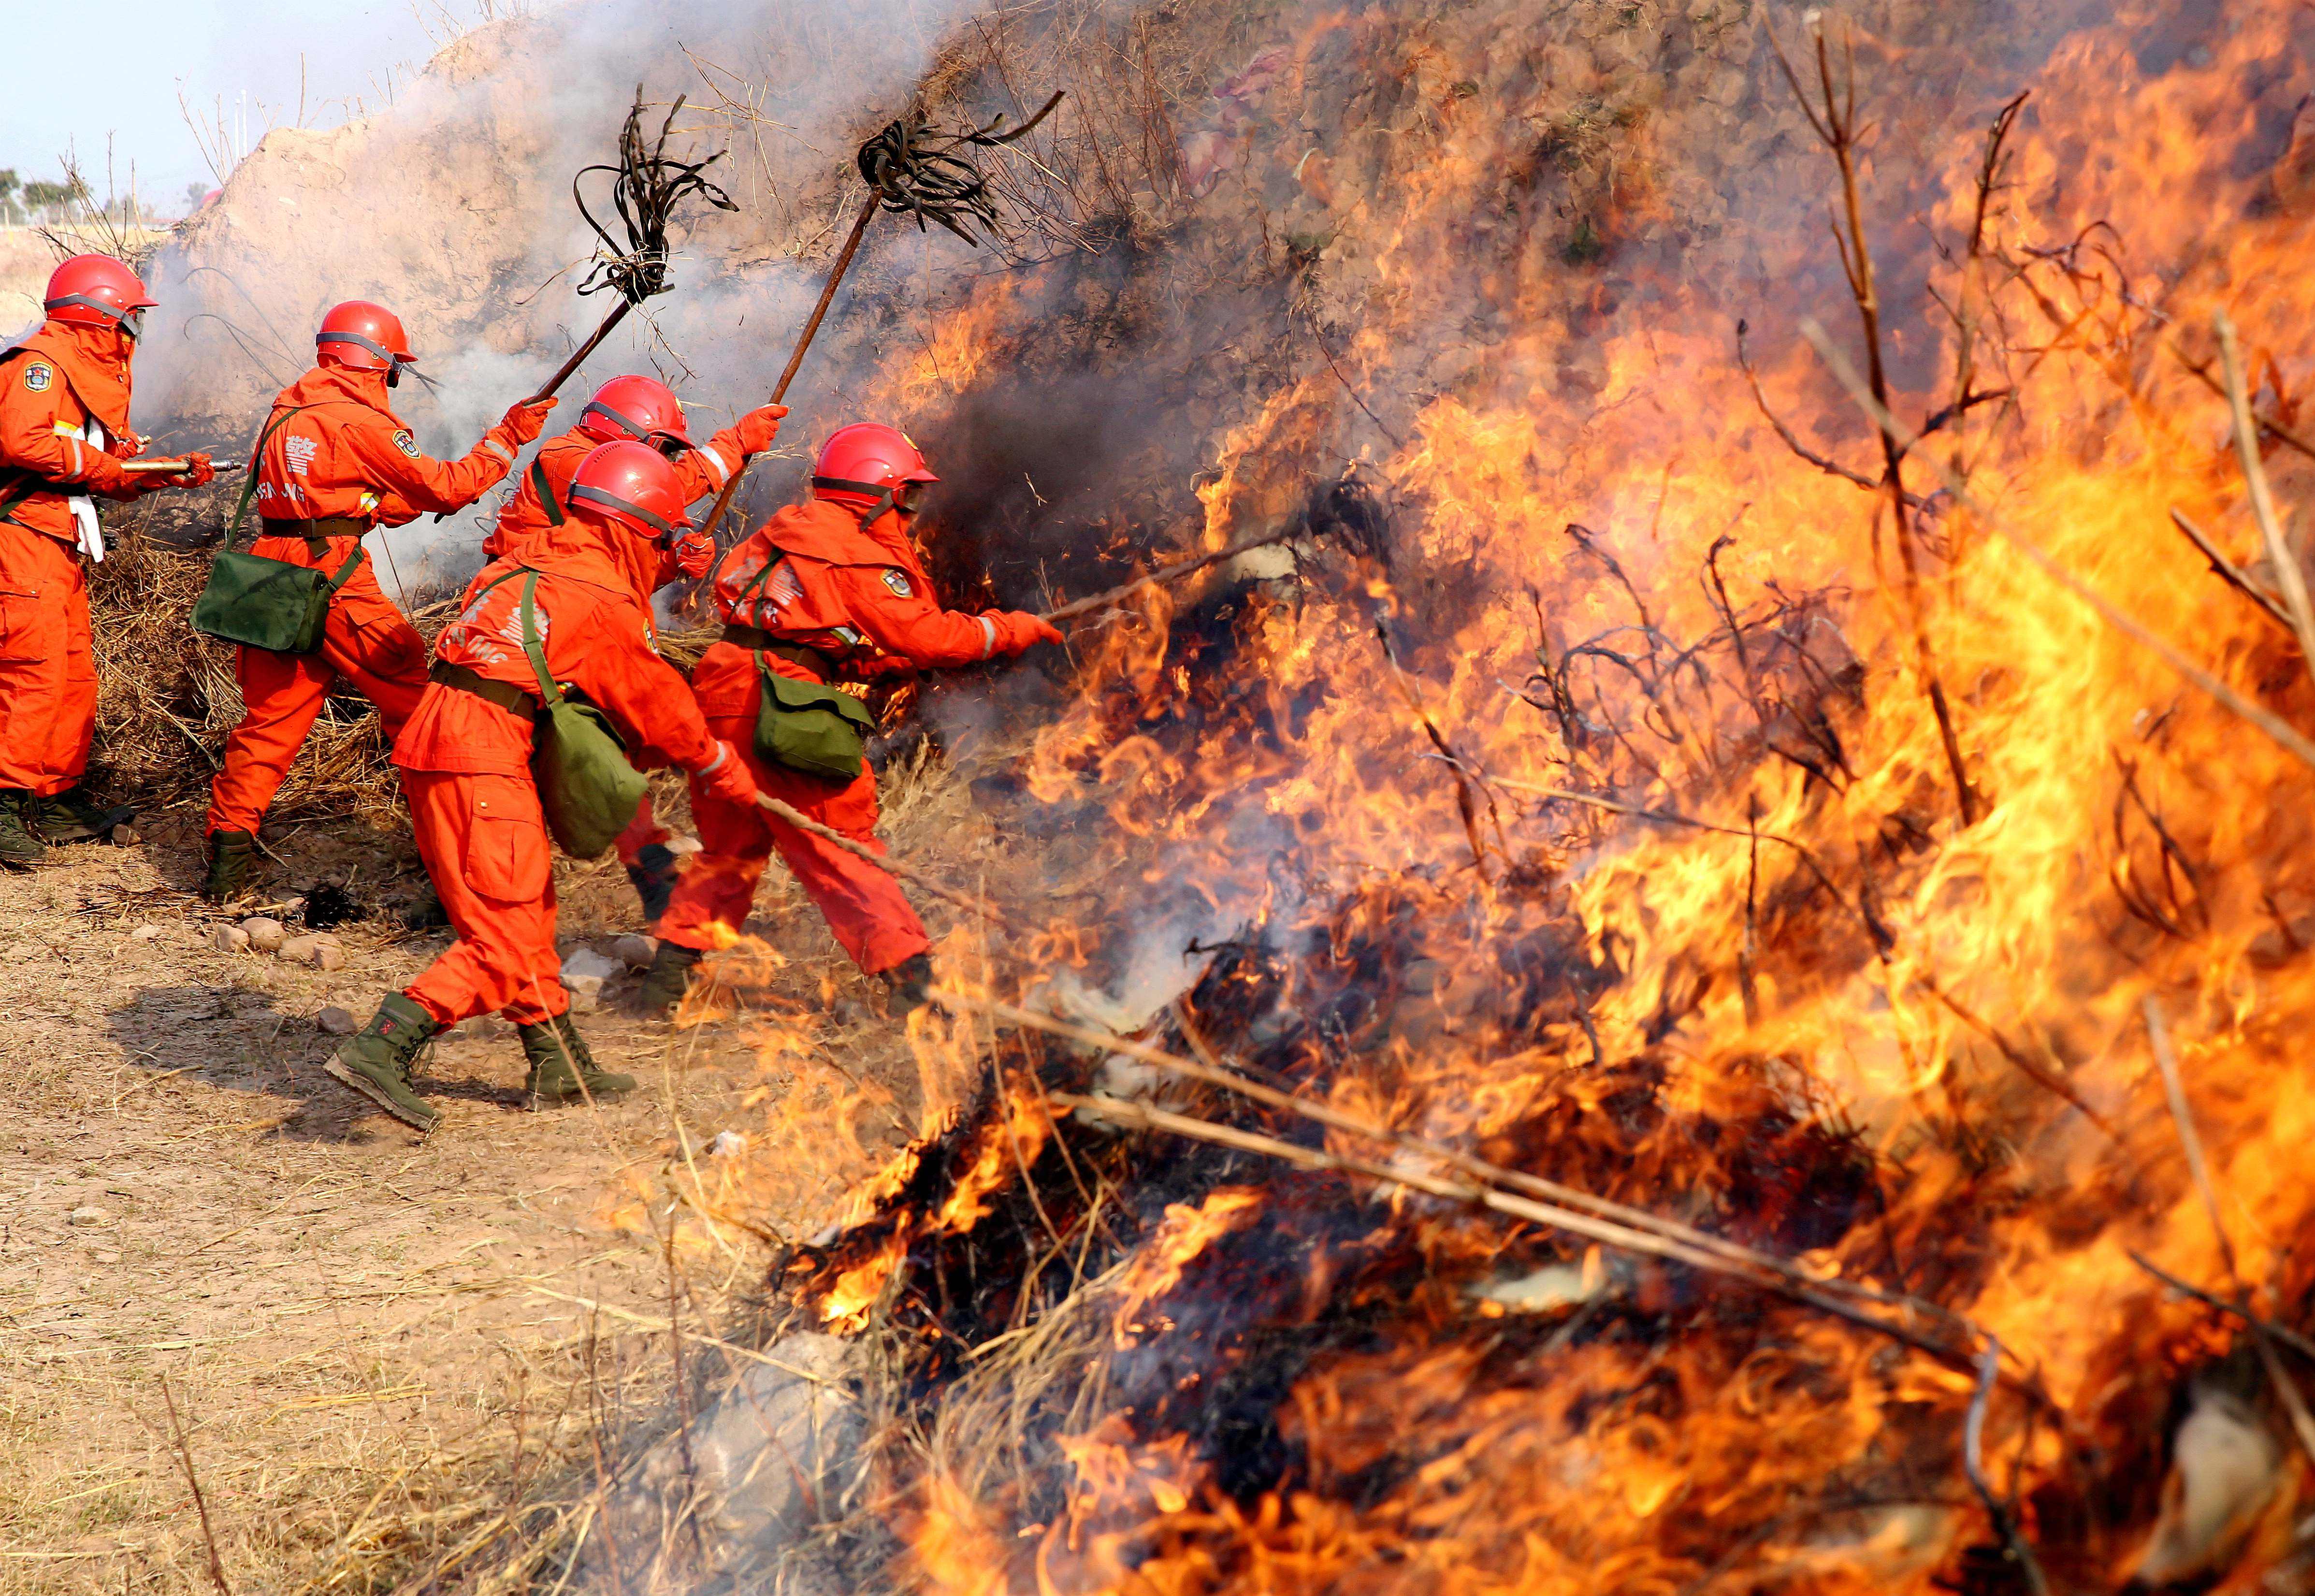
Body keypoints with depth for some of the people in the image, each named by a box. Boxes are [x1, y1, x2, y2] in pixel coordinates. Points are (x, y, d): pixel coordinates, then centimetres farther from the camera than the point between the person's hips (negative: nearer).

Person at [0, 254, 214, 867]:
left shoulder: (95, 377, 22)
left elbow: (113, 477, 22)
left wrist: (174, 474, 11)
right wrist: (99, 464, -16)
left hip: (60, 547, 10)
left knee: (75, 677, 12)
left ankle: (57, 799, 19)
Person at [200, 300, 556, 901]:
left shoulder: (287, 411, 16)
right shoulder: (360, 422, -8)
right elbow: (443, 489, -4)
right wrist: (507, 439, 4)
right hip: (334, 577, -7)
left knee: (270, 716, 10)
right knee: (413, 694, 4)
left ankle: (229, 846, 4)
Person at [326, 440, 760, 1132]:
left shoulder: (540, 564, 20)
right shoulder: (603, 601, -7)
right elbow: (655, 702, 3)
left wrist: (647, 748, 25)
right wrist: (722, 768, 17)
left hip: (434, 743, 10)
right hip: (481, 759, -10)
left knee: (527, 913, 19)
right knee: (506, 941, -8)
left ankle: (559, 1064, 28)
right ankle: (380, 1049, -18)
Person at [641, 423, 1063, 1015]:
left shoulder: (790, 529, 19)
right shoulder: (861, 556, -7)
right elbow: (921, 634, -7)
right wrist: (1007, 629, 3)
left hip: (719, 693, 8)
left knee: (732, 845, 19)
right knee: (839, 845, -4)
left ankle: (671, 969, 17)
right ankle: (911, 975, -3)